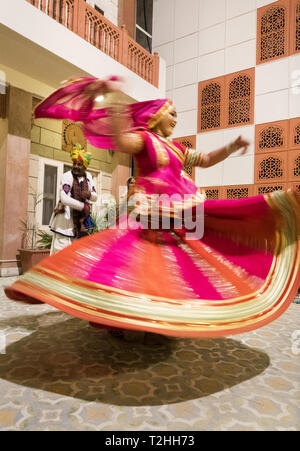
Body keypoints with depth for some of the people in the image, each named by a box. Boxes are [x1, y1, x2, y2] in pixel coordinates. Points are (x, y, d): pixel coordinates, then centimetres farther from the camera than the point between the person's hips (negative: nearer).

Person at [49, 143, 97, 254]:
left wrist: (89, 194, -14)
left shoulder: (88, 176, 5)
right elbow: (64, 198, -26)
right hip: (66, 215, -6)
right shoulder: (68, 176, -14)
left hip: (80, 215, 7)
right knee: (62, 246, -8)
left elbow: (95, 197, 9)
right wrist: (83, 207, -21)